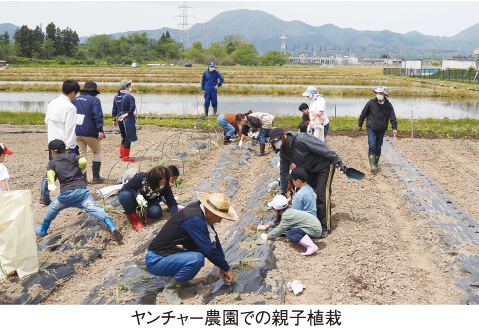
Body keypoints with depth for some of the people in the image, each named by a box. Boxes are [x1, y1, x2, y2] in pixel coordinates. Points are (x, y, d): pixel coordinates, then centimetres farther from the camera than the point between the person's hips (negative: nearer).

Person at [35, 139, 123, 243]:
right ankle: (112, 227, -34)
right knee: (95, 209, -14)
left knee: (52, 208, 27)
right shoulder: (72, 156, 19)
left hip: (66, 193, 0)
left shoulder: (52, 163, 17)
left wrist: (51, 184, -22)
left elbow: (50, 173, -5)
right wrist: (80, 170, 19)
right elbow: (83, 161, -1)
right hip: (81, 190, 0)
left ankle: (43, 230, 42)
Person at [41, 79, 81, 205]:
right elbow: (70, 129, -18)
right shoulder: (70, 107, -16)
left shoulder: (52, 103, 7)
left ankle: (44, 197, 14)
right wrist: (71, 147, -14)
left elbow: (46, 121, 18)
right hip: (65, 145, -7)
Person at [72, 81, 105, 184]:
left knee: (81, 154, 9)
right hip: (90, 132, -5)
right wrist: (100, 130, -19)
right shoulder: (94, 100, -6)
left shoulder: (75, 100, 12)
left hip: (77, 132, 5)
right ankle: (96, 177, 11)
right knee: (97, 152, 11)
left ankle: (82, 178, 6)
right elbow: (98, 116, -16)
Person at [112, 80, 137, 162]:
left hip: (120, 120, 7)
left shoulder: (116, 97, 7)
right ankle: (126, 157, 5)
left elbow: (114, 109, 11)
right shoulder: (130, 97, -13)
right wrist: (126, 115, -9)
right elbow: (132, 108, -20)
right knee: (128, 138, 2)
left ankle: (121, 154, 29)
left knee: (124, 137, 22)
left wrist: (114, 119, 18)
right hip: (128, 120, -7)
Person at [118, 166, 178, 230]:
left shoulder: (165, 186, -24)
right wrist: (137, 195, -40)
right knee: (126, 195, -37)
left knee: (157, 213, -29)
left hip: (147, 203, 2)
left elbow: (172, 203, -24)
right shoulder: (141, 177, -32)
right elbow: (127, 188, -20)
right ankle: (133, 217, -10)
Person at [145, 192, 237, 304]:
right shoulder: (194, 219, -26)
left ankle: (176, 275, 11)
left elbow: (214, 239, 14)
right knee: (197, 259, -30)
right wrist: (227, 269, -10)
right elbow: (209, 250, -25)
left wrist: (223, 266, 14)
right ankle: (169, 288, -7)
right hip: (155, 261, -10)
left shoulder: (199, 208, 2)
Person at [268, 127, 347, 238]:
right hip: (310, 170, 9)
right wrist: (283, 193, 10)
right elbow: (283, 172, 9)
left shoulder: (301, 139, -29)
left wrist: (338, 162, -24)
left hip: (325, 166, -9)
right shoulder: (283, 152, -1)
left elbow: (323, 148, -26)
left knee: (322, 195, -13)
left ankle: (325, 227, -6)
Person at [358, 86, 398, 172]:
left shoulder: (388, 105, 1)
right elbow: (363, 114, 4)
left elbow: (392, 117, 2)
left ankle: (376, 163, 22)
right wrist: (359, 125, 9)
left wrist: (394, 128, -9)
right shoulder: (371, 103, -5)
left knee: (378, 147, 8)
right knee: (372, 146, -14)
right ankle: (372, 165, -13)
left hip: (381, 130, 3)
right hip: (371, 128, -2)